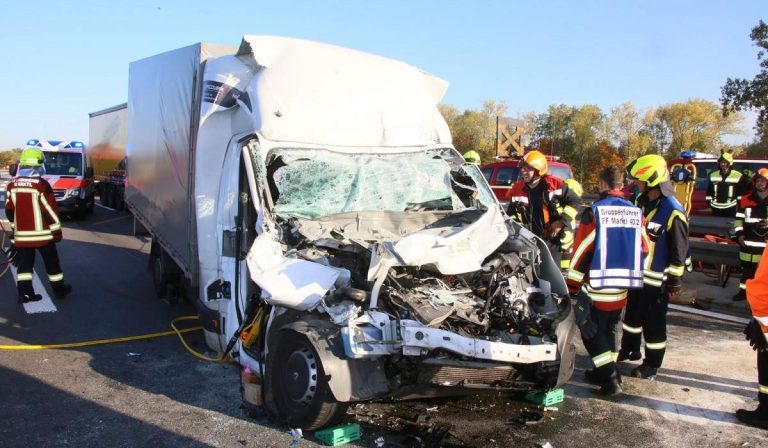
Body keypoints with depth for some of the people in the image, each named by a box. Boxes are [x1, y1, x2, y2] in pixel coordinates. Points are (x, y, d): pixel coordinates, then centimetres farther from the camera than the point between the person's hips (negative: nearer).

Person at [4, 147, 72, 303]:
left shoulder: (12, 185, 3)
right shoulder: (42, 185, -15)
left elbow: (9, 211, 10)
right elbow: (51, 210, -13)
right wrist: (57, 231, -5)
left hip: (21, 234, 4)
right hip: (42, 233, -4)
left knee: (24, 264, 10)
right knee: (51, 262, 10)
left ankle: (24, 292, 4)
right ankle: (59, 289, 20)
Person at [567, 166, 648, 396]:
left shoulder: (594, 212, -13)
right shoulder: (635, 212, 2)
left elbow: (581, 252, -13)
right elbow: (644, 249, 8)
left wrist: (572, 286, -5)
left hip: (597, 288, -5)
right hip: (622, 289, 5)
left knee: (592, 333, 9)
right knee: (609, 331, 21)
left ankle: (610, 378, 4)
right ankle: (603, 372, 30)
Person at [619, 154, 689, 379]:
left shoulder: (672, 211, -19)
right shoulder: (642, 202, 6)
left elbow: (679, 250, -16)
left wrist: (675, 281, -14)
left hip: (657, 278, -8)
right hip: (636, 272, 8)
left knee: (653, 321, 3)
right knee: (633, 313, 21)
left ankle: (652, 364, 18)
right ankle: (630, 349, 40)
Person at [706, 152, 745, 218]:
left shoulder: (737, 176, -3)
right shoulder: (713, 175, 8)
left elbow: (741, 192, 1)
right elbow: (709, 190, 15)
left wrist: (739, 203, -1)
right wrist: (708, 201, 10)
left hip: (730, 208, -3)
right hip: (716, 208, 3)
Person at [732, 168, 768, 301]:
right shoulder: (745, 200, 7)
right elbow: (738, 218, 12)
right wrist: (739, 234, 3)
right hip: (749, 242, 2)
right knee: (747, 268, 11)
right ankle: (744, 290, 21)